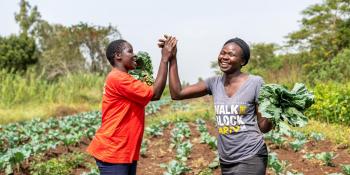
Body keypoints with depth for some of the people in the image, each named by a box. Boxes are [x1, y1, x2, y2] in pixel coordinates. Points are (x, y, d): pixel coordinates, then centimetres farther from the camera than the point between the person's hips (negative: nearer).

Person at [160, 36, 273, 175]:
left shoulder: (255, 83, -8)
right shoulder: (214, 83, 3)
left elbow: (263, 127, -5)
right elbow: (177, 94, -1)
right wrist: (172, 58, -3)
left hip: (251, 158, -5)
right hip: (226, 161, 5)